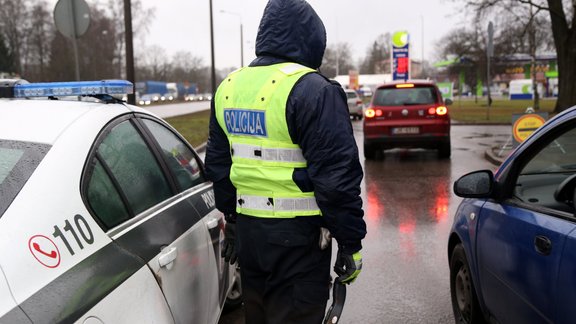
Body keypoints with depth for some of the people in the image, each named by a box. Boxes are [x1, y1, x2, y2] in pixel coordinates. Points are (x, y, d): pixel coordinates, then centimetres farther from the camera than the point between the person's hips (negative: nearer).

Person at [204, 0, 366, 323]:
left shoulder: (228, 87, 9)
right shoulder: (310, 89, -15)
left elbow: (218, 165, 18)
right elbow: (337, 174, -17)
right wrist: (351, 242, -9)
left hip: (247, 230, 7)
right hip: (296, 235, -7)